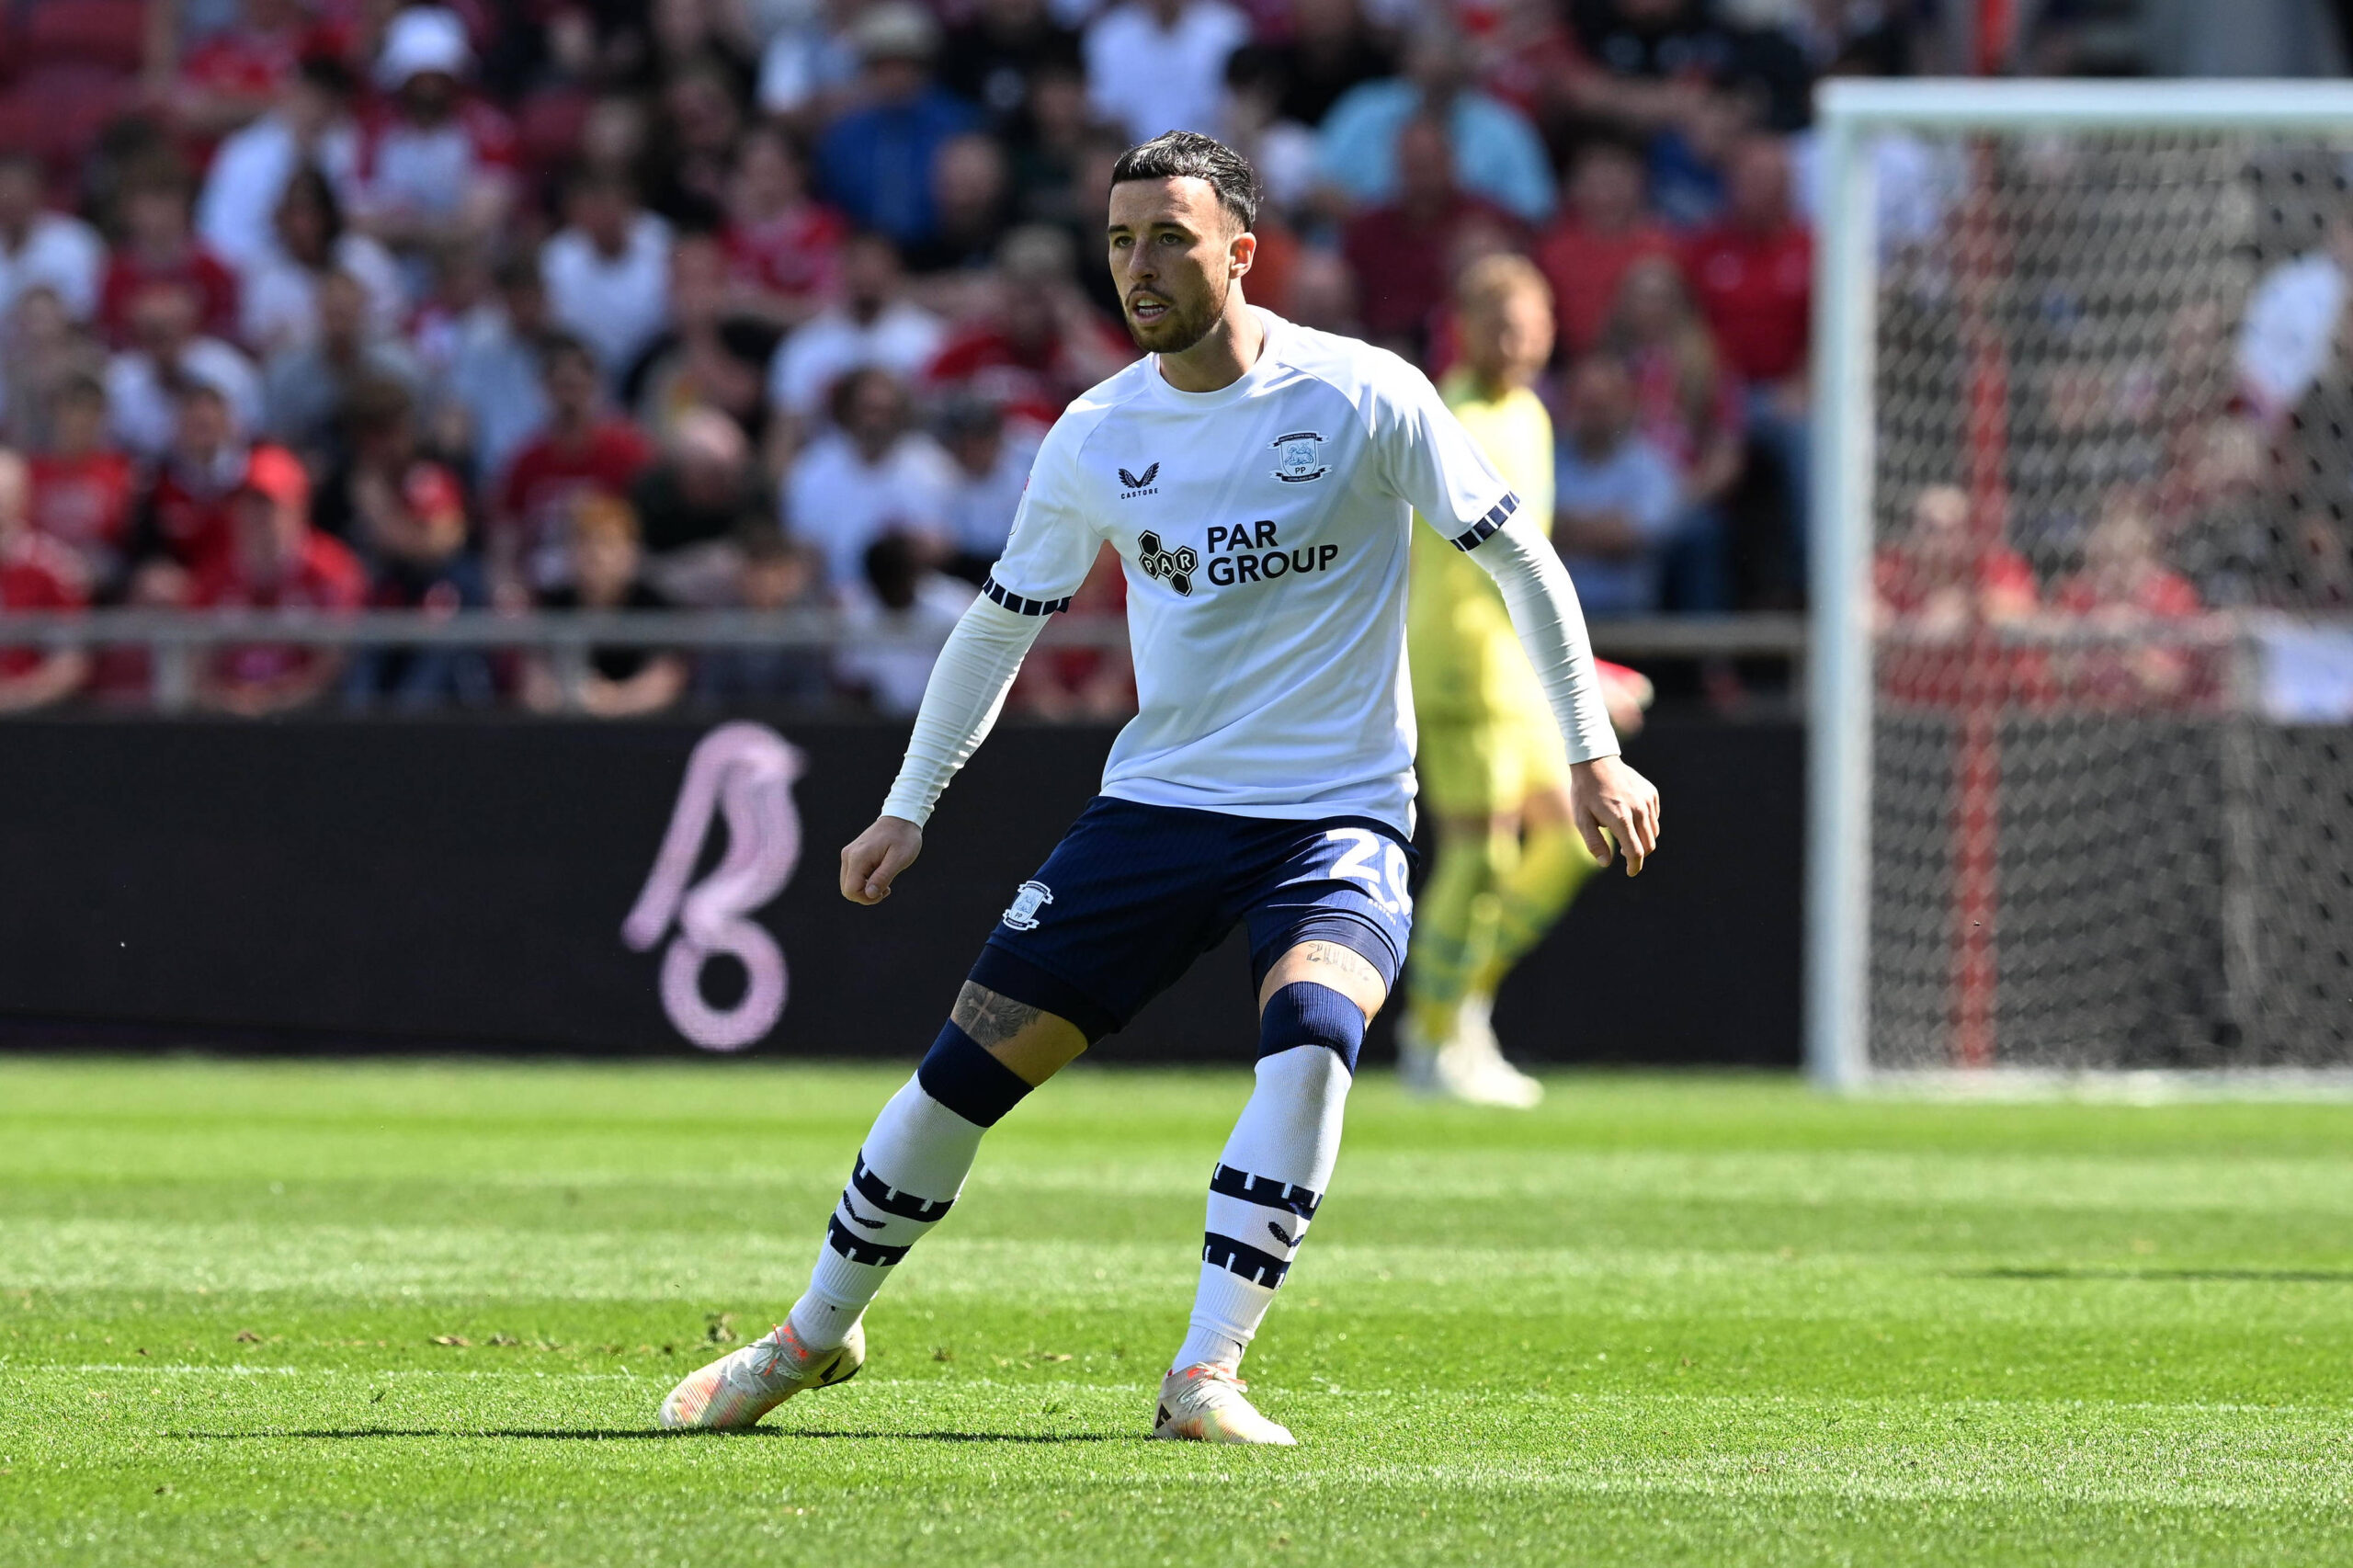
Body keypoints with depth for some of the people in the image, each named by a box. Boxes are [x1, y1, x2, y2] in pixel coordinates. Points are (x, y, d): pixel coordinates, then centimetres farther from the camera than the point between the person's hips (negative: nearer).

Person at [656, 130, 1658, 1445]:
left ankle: (1205, 1381, -28)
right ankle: (815, 1335, 20)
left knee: (1312, 1037, -32)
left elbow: (1519, 556, -2)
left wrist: (1591, 752, -5)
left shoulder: (1364, 398, -10)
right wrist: (910, 808, 14)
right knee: (970, 1064, -1)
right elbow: (1003, 620, 15)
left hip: (1338, 818, -3)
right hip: (1159, 801, 3)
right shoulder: (1098, 438, 1)